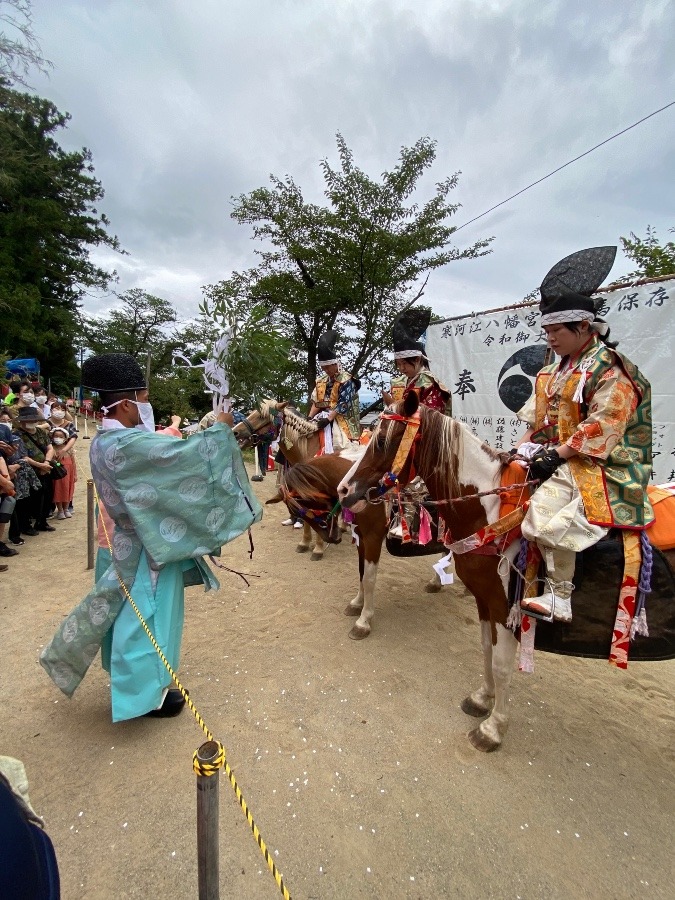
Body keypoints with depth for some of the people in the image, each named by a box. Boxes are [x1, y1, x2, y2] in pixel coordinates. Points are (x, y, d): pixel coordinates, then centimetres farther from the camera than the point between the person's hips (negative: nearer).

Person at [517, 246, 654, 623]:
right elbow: (539, 418, 15)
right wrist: (521, 448, 1)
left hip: (600, 465, -9)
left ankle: (560, 598, -17)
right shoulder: (558, 369, 15)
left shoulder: (609, 369, -10)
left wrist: (557, 455, -22)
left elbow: (601, 427, -19)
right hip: (559, 457, 10)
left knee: (551, 516, -29)